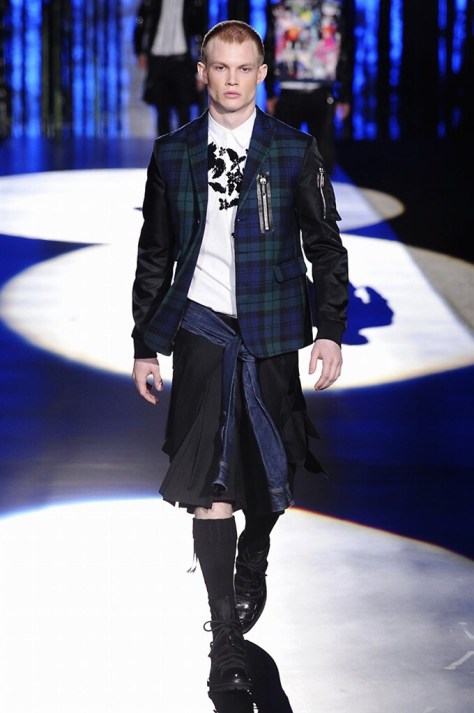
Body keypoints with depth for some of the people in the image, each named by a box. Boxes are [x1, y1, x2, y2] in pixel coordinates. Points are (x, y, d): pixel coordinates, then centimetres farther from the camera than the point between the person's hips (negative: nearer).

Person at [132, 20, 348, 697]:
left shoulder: (294, 151, 1)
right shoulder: (173, 154, 5)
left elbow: (325, 245, 4)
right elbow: (154, 256, 10)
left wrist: (330, 330, -4)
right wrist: (145, 344, 8)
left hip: (270, 333, 0)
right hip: (201, 329, 0)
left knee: (268, 471, 8)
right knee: (210, 483, -9)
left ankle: (253, 561, 41)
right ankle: (226, 636, -3)